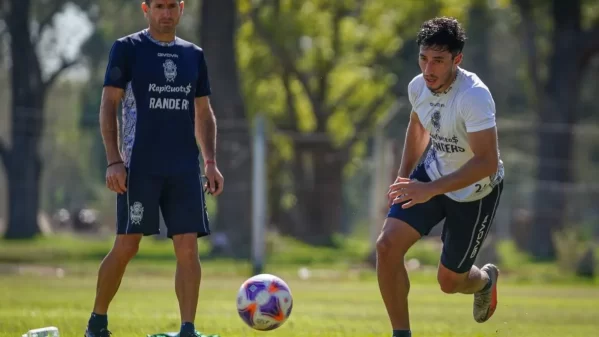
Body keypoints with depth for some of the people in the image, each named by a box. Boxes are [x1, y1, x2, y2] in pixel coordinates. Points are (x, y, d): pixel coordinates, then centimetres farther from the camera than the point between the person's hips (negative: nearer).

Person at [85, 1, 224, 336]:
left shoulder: (193, 55, 14)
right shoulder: (127, 48, 1)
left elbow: (203, 115, 18)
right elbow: (108, 106, -3)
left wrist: (211, 162, 7)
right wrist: (114, 161, -12)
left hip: (185, 167, 4)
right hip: (140, 166, -4)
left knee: (188, 246, -6)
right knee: (126, 246, -4)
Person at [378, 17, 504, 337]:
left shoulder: (474, 96, -33)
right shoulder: (418, 86, -10)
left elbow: (487, 162, -36)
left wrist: (430, 189, -39)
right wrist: (404, 176, 9)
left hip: (476, 191, -5)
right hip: (433, 172, 5)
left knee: (449, 280, 6)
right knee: (387, 246, -14)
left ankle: (484, 279, 44)